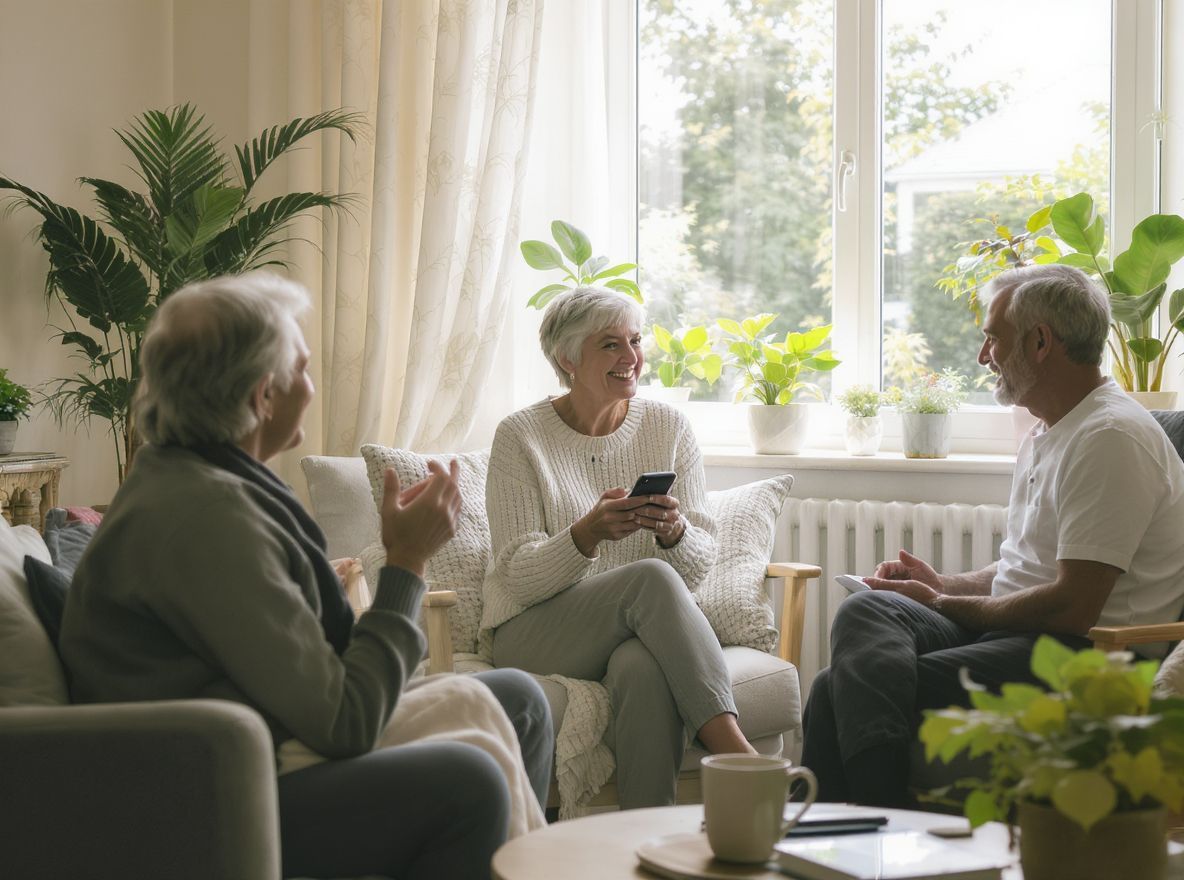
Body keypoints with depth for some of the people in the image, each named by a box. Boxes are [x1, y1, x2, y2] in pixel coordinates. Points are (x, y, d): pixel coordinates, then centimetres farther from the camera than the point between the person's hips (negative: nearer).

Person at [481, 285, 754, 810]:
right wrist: (588, 535, -27)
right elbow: (519, 576, -8)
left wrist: (674, 531, -19)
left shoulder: (668, 427, 8)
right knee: (651, 578, -34)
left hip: (643, 630, 2)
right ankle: (733, 751, -41)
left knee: (644, 668, -38)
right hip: (533, 634, -2)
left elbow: (700, 564, 5)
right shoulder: (521, 437, -2)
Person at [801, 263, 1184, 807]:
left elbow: (1073, 606, -19)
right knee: (864, 611, -17)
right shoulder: (1045, 437, 21)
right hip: (1015, 634, 10)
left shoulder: (1111, 437, -13)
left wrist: (943, 605, -8)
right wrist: (944, 584, 11)